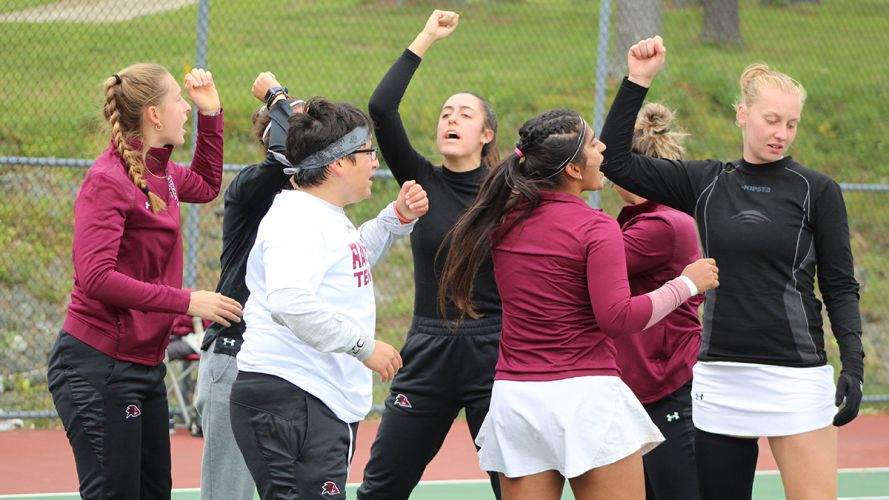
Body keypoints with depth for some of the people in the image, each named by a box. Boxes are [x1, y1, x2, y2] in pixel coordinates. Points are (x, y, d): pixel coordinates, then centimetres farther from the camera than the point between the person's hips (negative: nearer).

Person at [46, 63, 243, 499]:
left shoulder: (161, 172, 11)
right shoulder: (107, 181, -15)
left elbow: (206, 186, 35)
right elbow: (96, 278, -25)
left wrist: (211, 114, 22)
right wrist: (185, 301, -24)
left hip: (145, 364, 9)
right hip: (98, 368, -9)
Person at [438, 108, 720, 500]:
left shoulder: (505, 219, 6)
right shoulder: (595, 228, -12)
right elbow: (618, 317, -16)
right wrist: (687, 284, -5)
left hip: (514, 392, 6)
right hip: (584, 393, -6)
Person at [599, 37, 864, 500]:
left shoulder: (817, 191, 0)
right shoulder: (705, 183, 7)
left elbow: (839, 286, 1)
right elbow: (615, 160, 7)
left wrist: (853, 363, -10)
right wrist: (636, 81, 0)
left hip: (795, 375, -3)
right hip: (719, 373, 3)